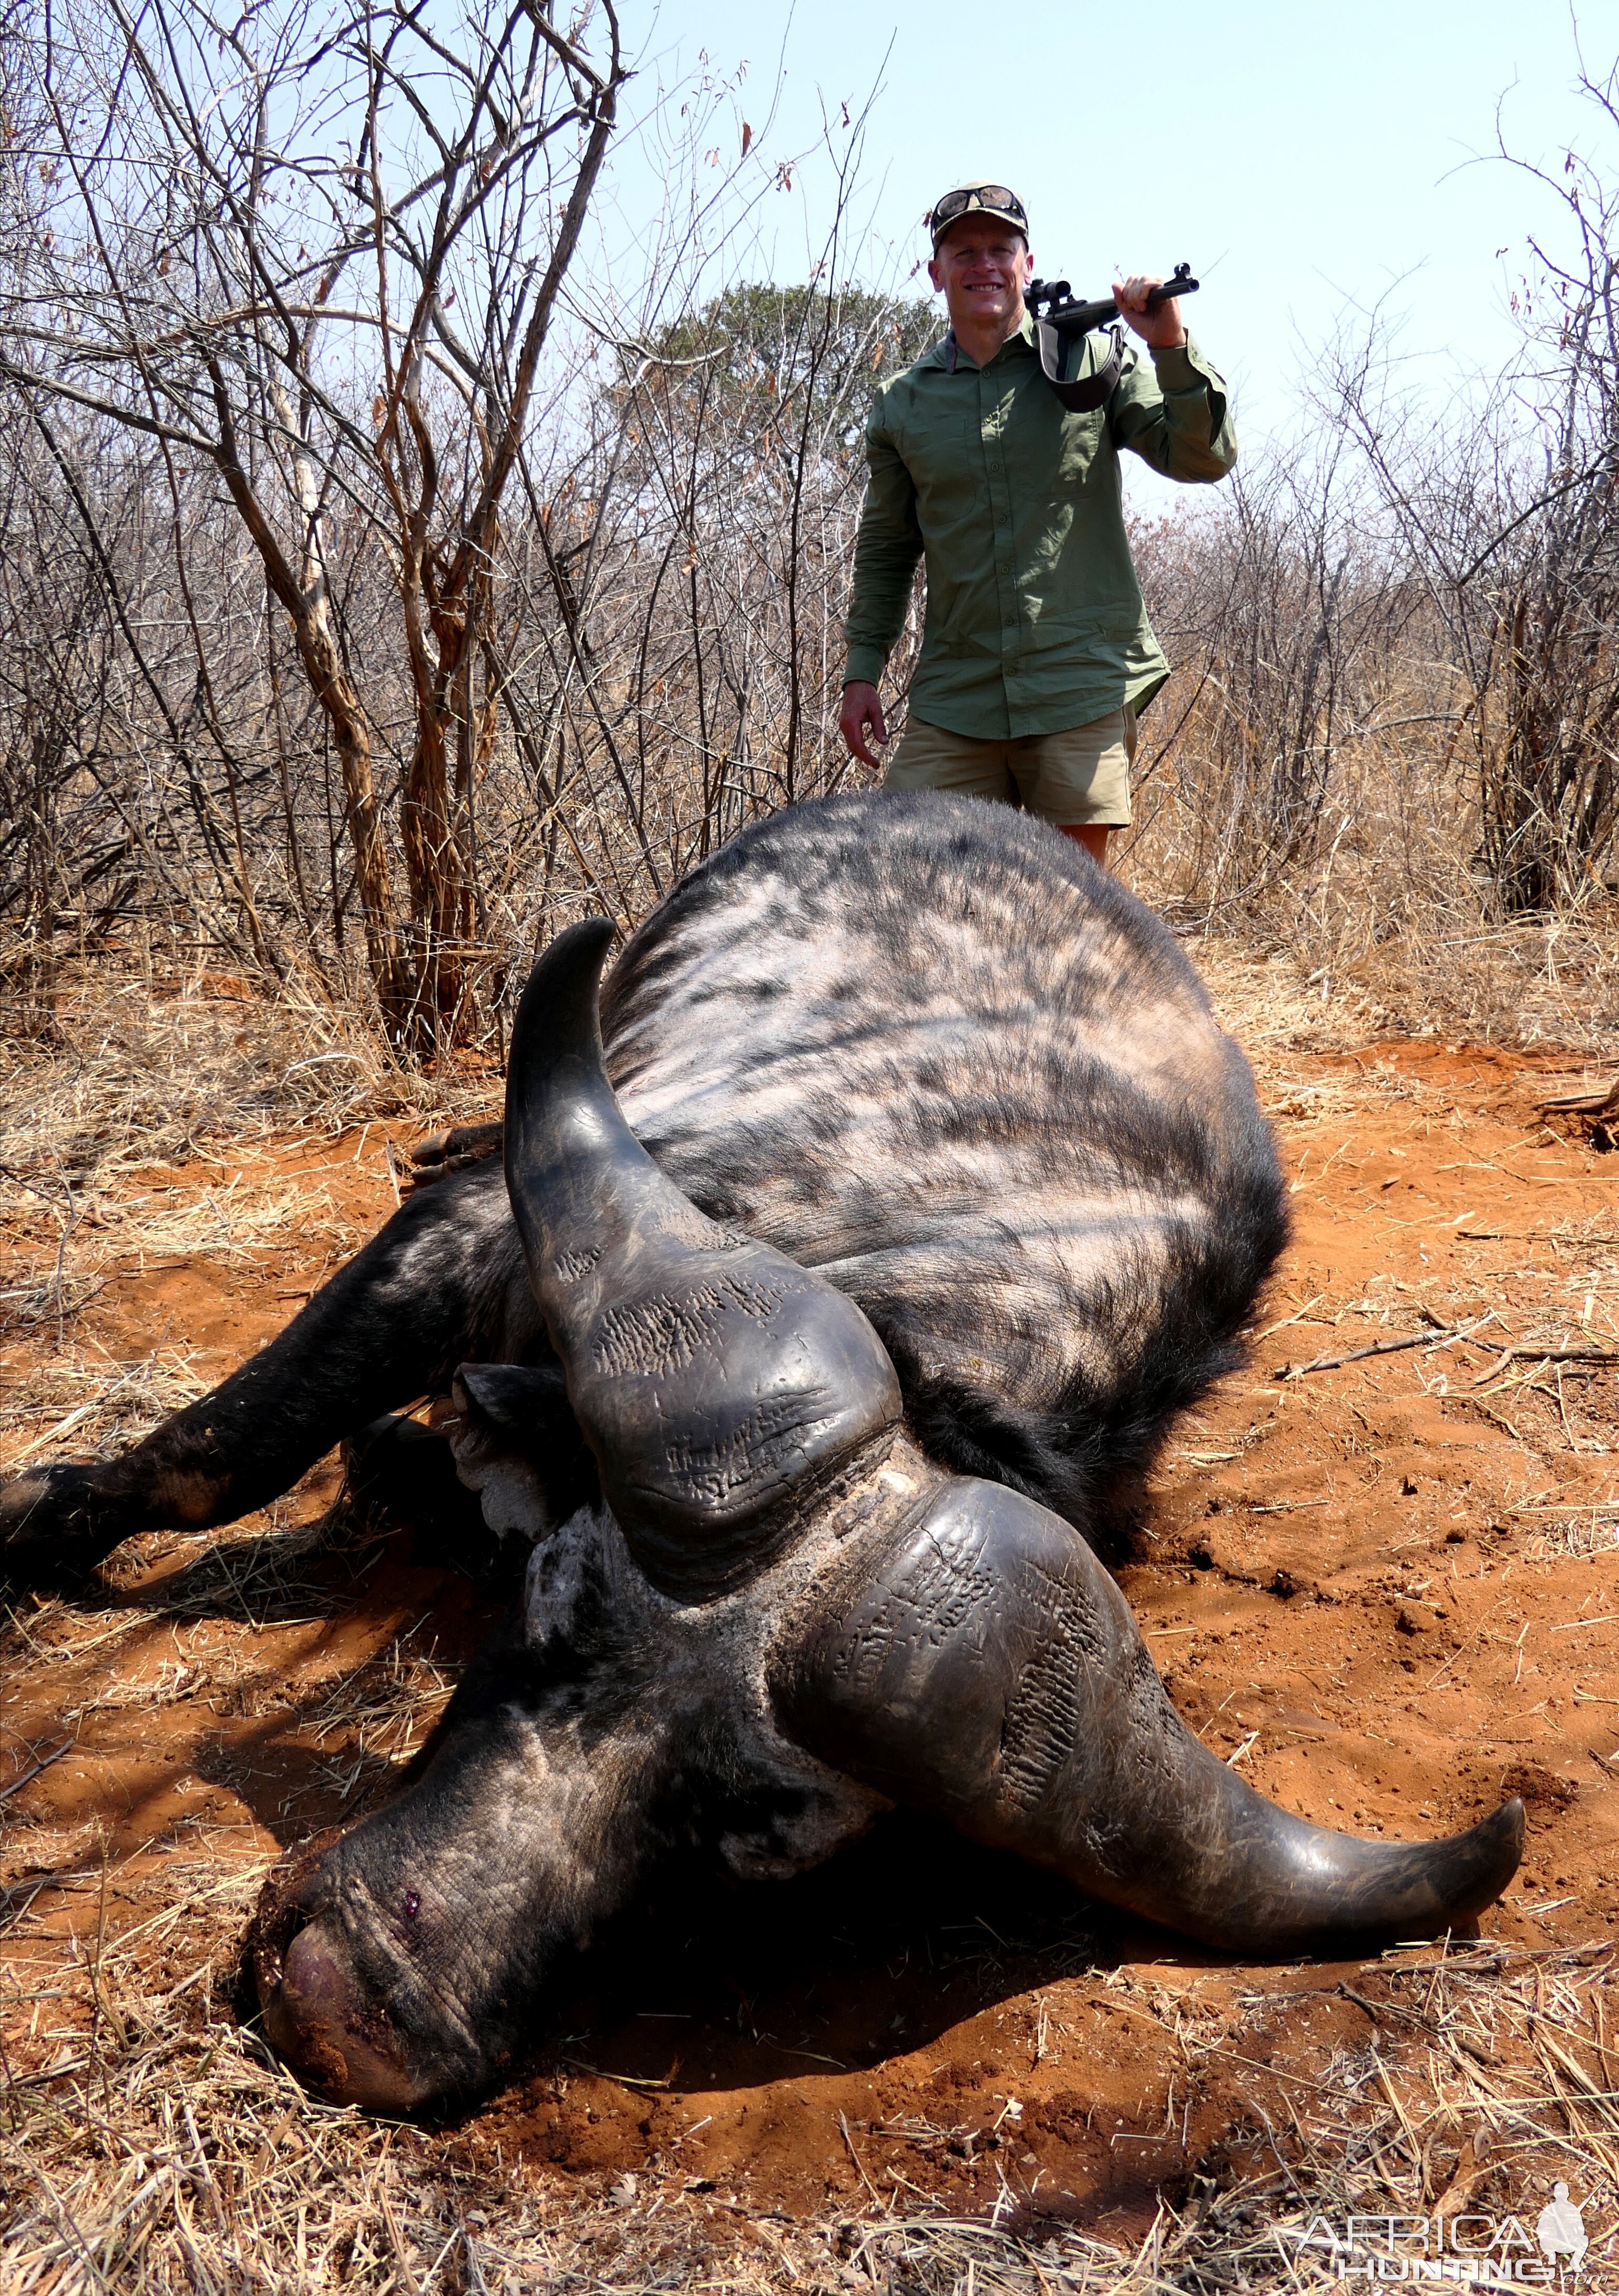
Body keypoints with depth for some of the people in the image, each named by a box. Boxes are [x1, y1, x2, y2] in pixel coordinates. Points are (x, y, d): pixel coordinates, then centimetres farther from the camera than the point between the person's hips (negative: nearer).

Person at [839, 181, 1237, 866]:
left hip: (1082, 684, -2)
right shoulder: (902, 404, 13)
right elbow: (885, 550, 20)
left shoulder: (1092, 364, 6)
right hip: (954, 696, 2)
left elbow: (1204, 458, 0)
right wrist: (862, 671, 13)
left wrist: (1173, 349, -14)